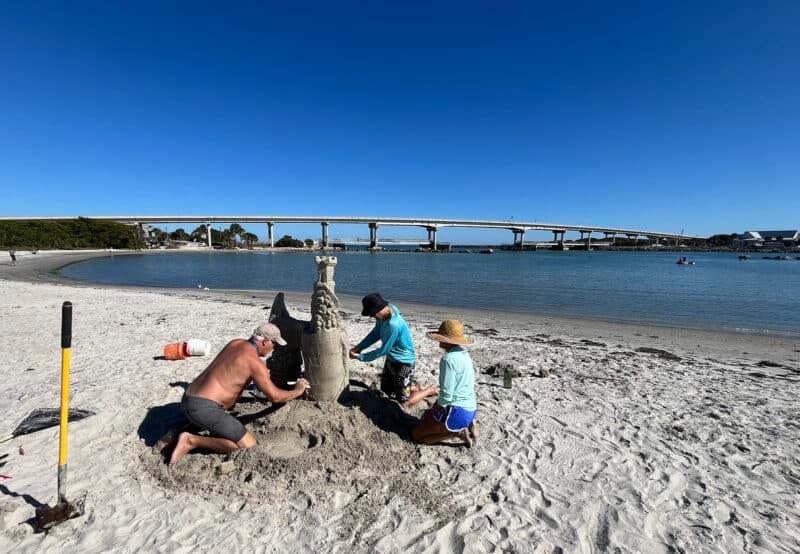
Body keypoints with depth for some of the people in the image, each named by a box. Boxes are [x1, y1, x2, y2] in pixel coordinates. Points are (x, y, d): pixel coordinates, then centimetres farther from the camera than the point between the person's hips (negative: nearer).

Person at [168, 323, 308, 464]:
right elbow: (275, 397, -11)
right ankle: (192, 441, -5)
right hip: (204, 409, -9)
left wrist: (263, 373, 32)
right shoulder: (255, 363, -14)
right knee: (249, 446, -5)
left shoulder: (236, 343, 10)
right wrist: (297, 391, 7)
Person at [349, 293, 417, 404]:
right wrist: (359, 347, -5)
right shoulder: (383, 316, -12)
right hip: (391, 359, 8)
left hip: (404, 361, -8)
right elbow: (375, 333, 4)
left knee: (402, 399, 0)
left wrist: (360, 357, -18)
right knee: (386, 390, 21)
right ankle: (409, 381, 38)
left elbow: (383, 350, -26)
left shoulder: (394, 325, -37)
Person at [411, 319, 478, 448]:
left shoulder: (449, 359, -23)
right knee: (427, 417, 28)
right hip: (469, 409, 9)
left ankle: (458, 432, -4)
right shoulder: (463, 353, 6)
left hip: (457, 412, -9)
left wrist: (434, 411, -5)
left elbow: (446, 394, -24)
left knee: (416, 434, 4)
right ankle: (468, 424, 12)